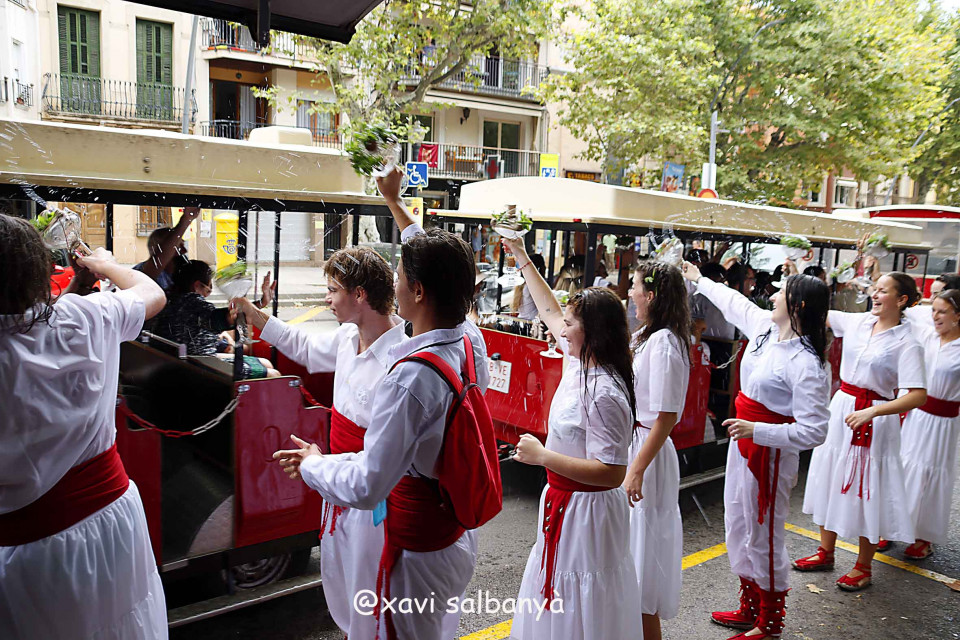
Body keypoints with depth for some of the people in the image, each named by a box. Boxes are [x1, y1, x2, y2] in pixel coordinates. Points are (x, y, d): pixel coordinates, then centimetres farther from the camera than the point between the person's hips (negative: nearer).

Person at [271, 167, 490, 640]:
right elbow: (437, 271, 11)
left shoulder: (410, 378, -31)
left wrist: (312, 464, -8)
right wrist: (394, 201, 22)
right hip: (461, 534, 8)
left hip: (418, 551, -8)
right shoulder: (472, 341, -7)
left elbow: (365, 487, -28)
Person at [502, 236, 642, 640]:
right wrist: (522, 259, 19)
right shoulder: (579, 361, -1)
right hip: (562, 501, 9)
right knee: (555, 600, 24)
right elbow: (550, 312, 14)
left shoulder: (604, 393, -27)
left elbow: (611, 472, -28)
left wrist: (541, 456, -24)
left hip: (585, 511, -9)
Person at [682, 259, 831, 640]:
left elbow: (813, 432, -26)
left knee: (763, 536, 6)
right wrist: (698, 279, 32)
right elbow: (733, 302, 21)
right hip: (744, 442, 9)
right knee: (739, 527, 20)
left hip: (771, 451, -9)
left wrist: (757, 431, -31)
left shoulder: (806, 365, -24)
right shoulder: (765, 326, 0)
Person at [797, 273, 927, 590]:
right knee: (832, 479, 14)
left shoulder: (906, 344, -13)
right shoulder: (857, 322, 2)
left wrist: (872, 411, -28)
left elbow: (918, 396, -19)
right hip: (841, 408, 6)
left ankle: (864, 566, 21)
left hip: (874, 420, -5)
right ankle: (825, 552, 30)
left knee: (867, 490, 3)